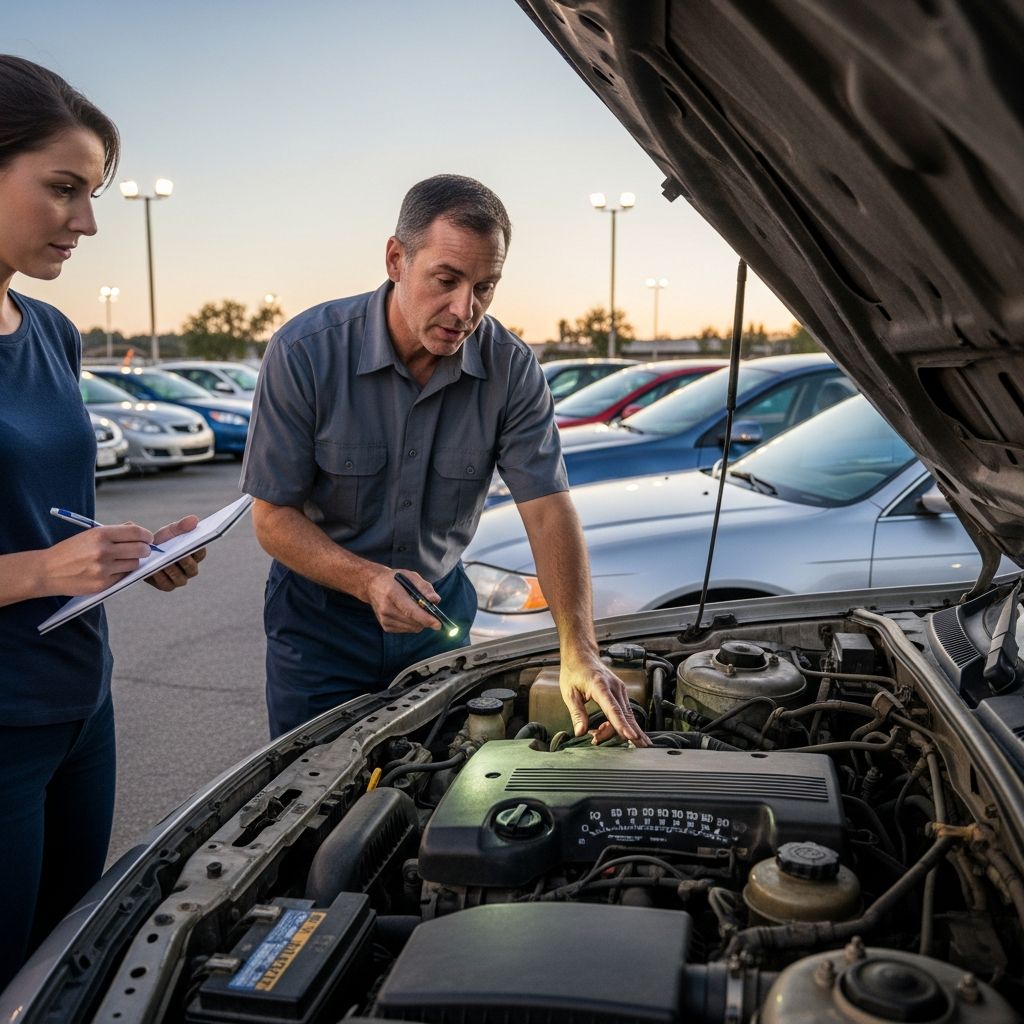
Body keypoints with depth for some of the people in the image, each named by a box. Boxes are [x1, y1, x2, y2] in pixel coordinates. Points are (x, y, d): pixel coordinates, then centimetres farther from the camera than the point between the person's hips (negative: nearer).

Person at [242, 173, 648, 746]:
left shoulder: (512, 369, -15)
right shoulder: (304, 352, -21)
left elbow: (549, 510, -18)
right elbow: (273, 516, -16)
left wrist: (580, 651, -30)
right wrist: (369, 581, -32)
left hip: (441, 606, 2)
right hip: (320, 616, -2)